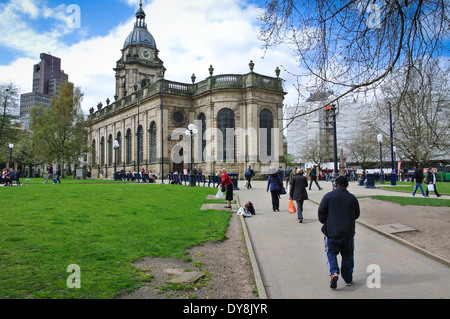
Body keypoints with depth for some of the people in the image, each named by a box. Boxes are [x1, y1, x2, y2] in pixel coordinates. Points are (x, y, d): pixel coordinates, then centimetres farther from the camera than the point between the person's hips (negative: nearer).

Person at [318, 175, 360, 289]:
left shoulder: (329, 196, -7)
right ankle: (348, 279, 21)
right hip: (348, 232, 3)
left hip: (332, 231, -2)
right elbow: (356, 215, 12)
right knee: (347, 254, 15)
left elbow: (321, 211, -7)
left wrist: (325, 222, 11)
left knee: (331, 253, 10)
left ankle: (334, 272, -12)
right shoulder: (352, 198, 3)